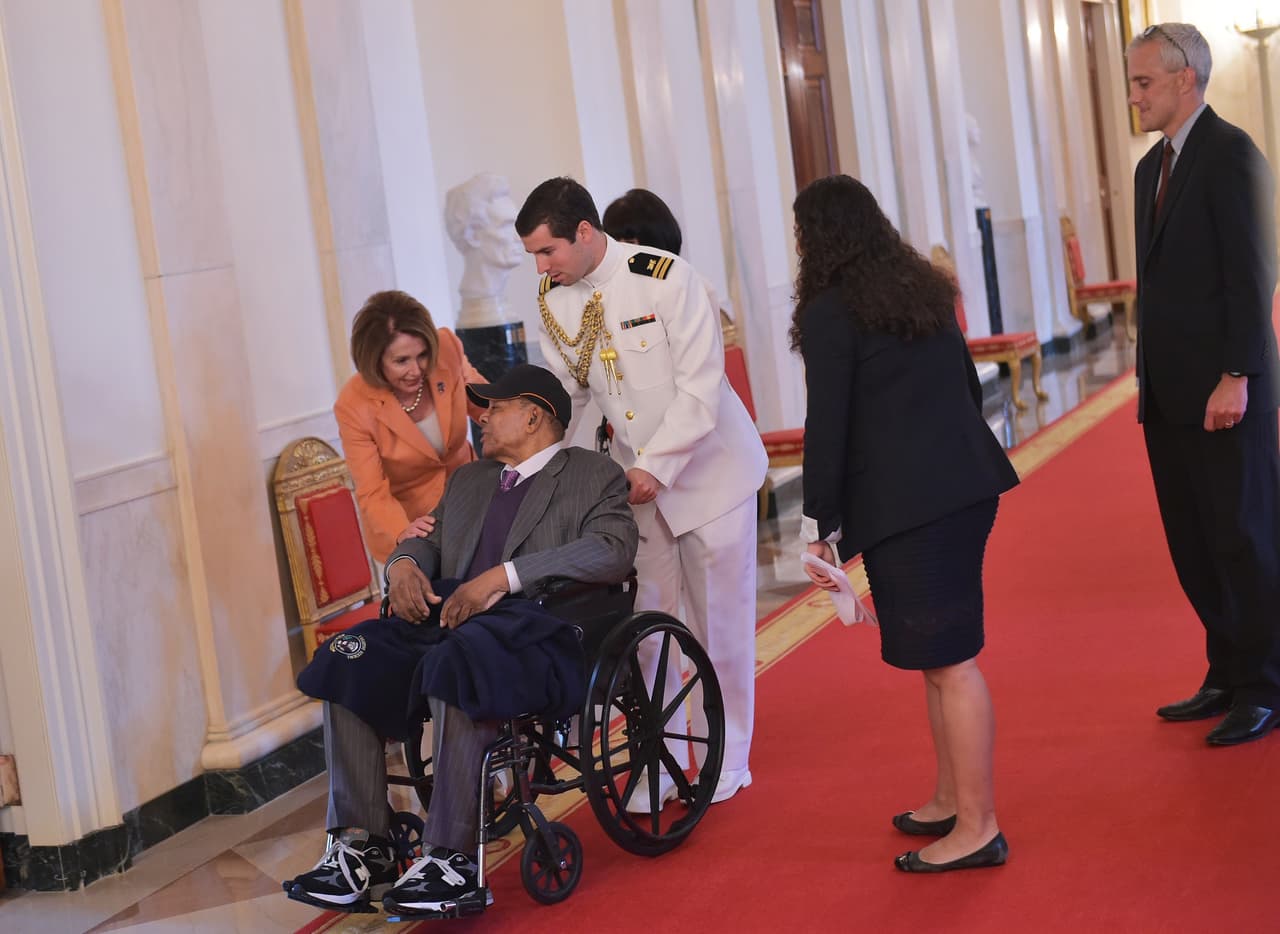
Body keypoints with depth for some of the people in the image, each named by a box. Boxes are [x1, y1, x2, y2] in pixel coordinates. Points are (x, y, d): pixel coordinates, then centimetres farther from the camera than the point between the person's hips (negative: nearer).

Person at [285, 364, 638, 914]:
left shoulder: (594, 476, 10)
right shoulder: (468, 480, 33)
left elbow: (614, 550, -7)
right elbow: (428, 539, 31)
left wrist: (504, 576, -16)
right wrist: (404, 564, 3)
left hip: (535, 630, -6)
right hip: (449, 619, 6)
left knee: (456, 664, -38)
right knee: (346, 662, -21)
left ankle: (451, 858, -33)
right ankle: (360, 847, -19)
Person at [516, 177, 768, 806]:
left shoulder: (667, 279, -21)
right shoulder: (553, 297, -3)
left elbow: (700, 387, -23)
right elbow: (561, 389, 3)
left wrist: (655, 468, -27)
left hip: (706, 465, -4)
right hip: (634, 474, 5)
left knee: (720, 623, 5)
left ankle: (727, 762, 19)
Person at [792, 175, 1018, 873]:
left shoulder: (828, 313, -8)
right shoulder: (924, 288, 16)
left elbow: (827, 429, -11)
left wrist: (820, 527, -6)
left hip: (907, 508, -8)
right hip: (967, 488, 8)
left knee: (948, 662, -4)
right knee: (946, 657, 17)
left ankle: (976, 828, 3)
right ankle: (951, 800, 26)